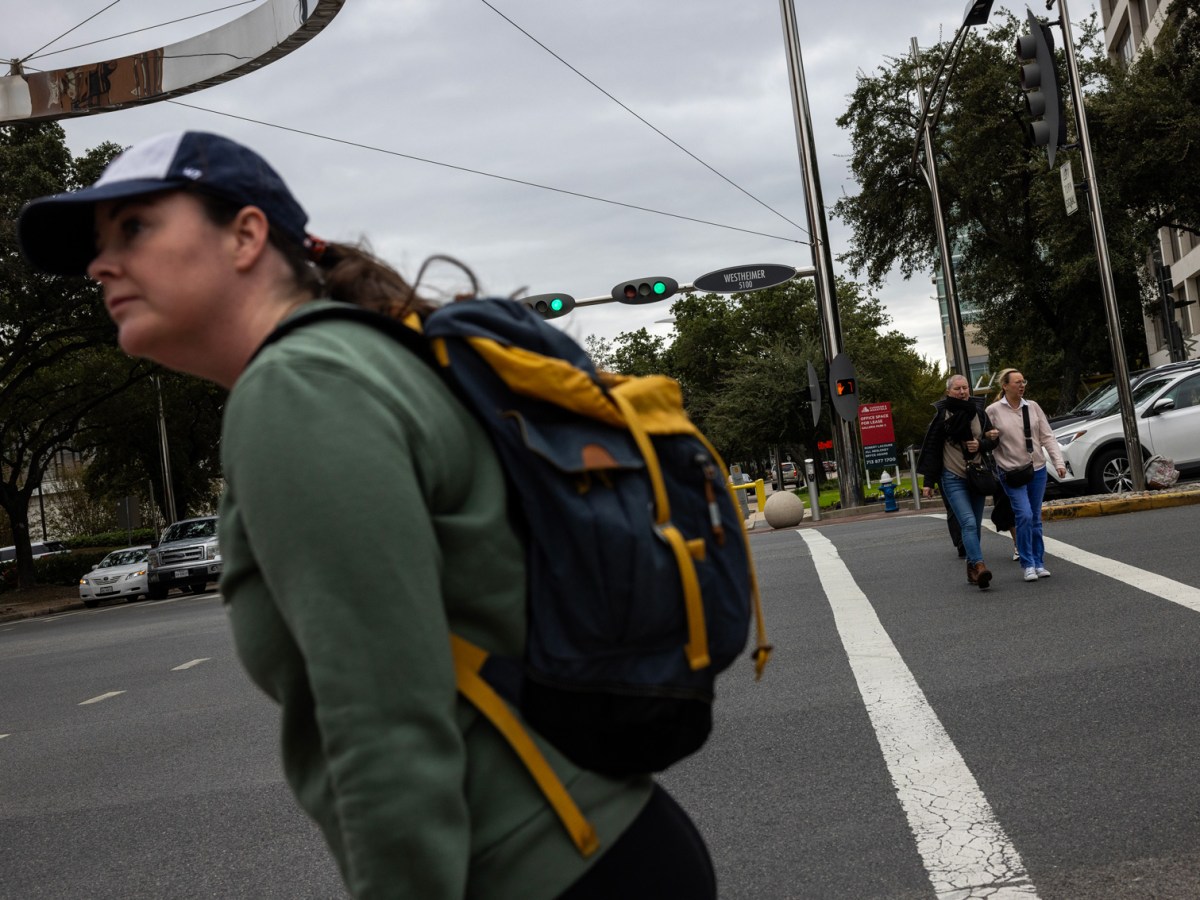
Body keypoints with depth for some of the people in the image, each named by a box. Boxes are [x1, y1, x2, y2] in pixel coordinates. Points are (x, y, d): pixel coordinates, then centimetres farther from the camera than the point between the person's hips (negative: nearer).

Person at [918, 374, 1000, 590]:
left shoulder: (978, 412, 5)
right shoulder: (941, 415, -6)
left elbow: (992, 440, 13)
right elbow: (931, 449, -4)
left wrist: (981, 445, -11)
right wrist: (928, 481, -7)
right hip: (953, 478, -4)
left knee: (975, 525, 8)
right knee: (968, 523, -18)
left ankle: (972, 568, 18)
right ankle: (979, 566, -26)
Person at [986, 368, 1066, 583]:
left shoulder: (1032, 407, 6)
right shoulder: (993, 411, -5)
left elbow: (1047, 437, 5)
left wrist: (1058, 462, -2)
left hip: (1037, 470, 4)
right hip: (1011, 472, -4)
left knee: (1035, 519, 10)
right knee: (1024, 515, -14)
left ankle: (1039, 563, 20)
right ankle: (1028, 564, -2)